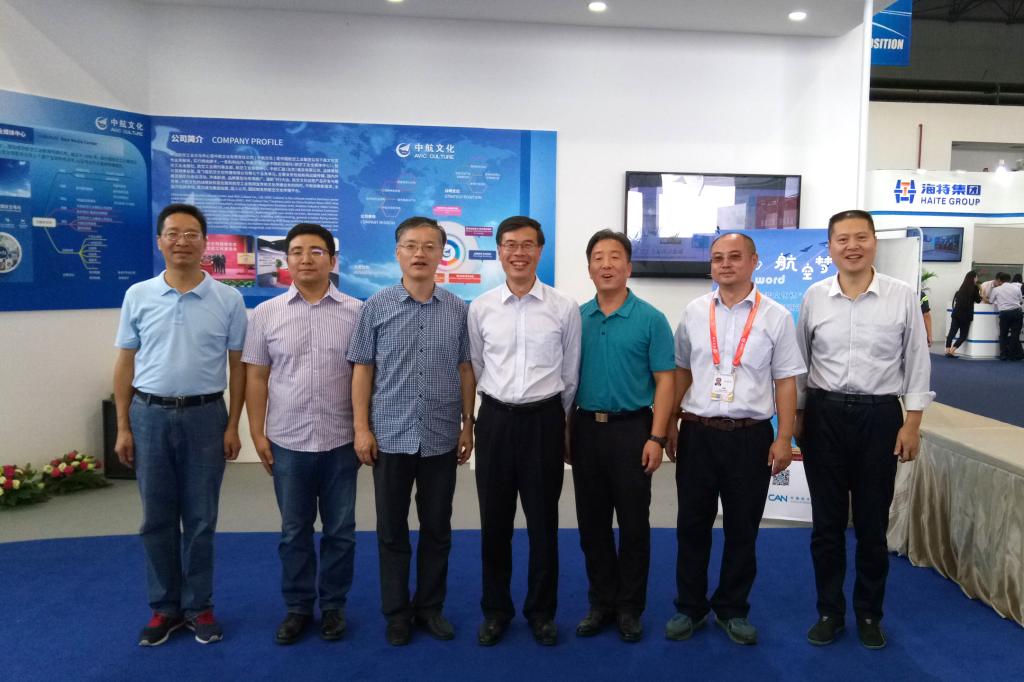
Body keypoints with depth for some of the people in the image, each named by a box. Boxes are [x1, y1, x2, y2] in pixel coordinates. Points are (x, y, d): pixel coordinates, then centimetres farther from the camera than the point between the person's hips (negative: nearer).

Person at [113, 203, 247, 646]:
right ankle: (164, 607, 25)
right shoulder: (138, 296, 2)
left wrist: (233, 426, -3)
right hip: (149, 415, 2)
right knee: (157, 519, 10)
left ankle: (199, 606, 23)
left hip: (205, 416, -1)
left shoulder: (228, 299, -2)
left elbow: (237, 366, 0)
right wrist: (122, 427, 1)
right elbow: (125, 364, 5)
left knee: (201, 520, 8)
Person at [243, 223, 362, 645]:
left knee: (339, 530, 10)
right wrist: (257, 434, 0)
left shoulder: (356, 312, -2)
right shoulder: (266, 313, 3)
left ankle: (333, 605, 27)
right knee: (294, 532, 13)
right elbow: (256, 377, 4)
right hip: (287, 441, 1)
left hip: (341, 441, -1)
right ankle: (297, 607, 29)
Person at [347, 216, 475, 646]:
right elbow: (362, 369, 0)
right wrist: (361, 428, -4)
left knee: (437, 528, 12)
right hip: (390, 436, -1)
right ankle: (396, 611, 26)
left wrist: (468, 426, 4)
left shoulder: (458, 309, 1)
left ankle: (430, 606, 29)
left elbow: (465, 370, 6)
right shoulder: (376, 306, -2)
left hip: (441, 438, 1)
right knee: (392, 529, 10)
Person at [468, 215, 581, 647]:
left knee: (542, 522, 9)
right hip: (495, 420, 2)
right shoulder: (480, 308, 2)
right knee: (494, 521, 11)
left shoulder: (564, 308, -3)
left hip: (544, 421, -1)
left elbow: (570, 374, 6)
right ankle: (496, 609, 29)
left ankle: (542, 611, 28)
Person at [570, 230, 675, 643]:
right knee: (592, 523, 11)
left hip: (631, 428, -3)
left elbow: (664, 381, -6)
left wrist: (656, 438, -13)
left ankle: (630, 607, 23)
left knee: (633, 523, 7)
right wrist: (567, 431, 6)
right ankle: (602, 602, 27)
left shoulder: (650, 319, -4)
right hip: (586, 428, 3)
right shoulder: (576, 318, 6)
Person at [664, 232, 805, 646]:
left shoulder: (776, 317, 0)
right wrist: (669, 424, 8)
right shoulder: (694, 313, 6)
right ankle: (690, 607, 26)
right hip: (697, 433, 2)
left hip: (750, 436, -1)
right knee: (692, 525, 10)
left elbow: (786, 381, -1)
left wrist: (784, 438, -6)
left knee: (742, 529, 11)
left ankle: (732, 610, 29)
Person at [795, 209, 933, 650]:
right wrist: (796, 416, 7)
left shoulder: (902, 296, -3)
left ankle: (869, 614, 29)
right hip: (825, 415, 1)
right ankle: (829, 612, 26)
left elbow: (917, 363, 1)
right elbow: (799, 361, 7)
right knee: (827, 522, 10)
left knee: (872, 524, 10)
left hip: (880, 416, -1)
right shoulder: (814, 296, 1)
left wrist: (912, 423, -4)